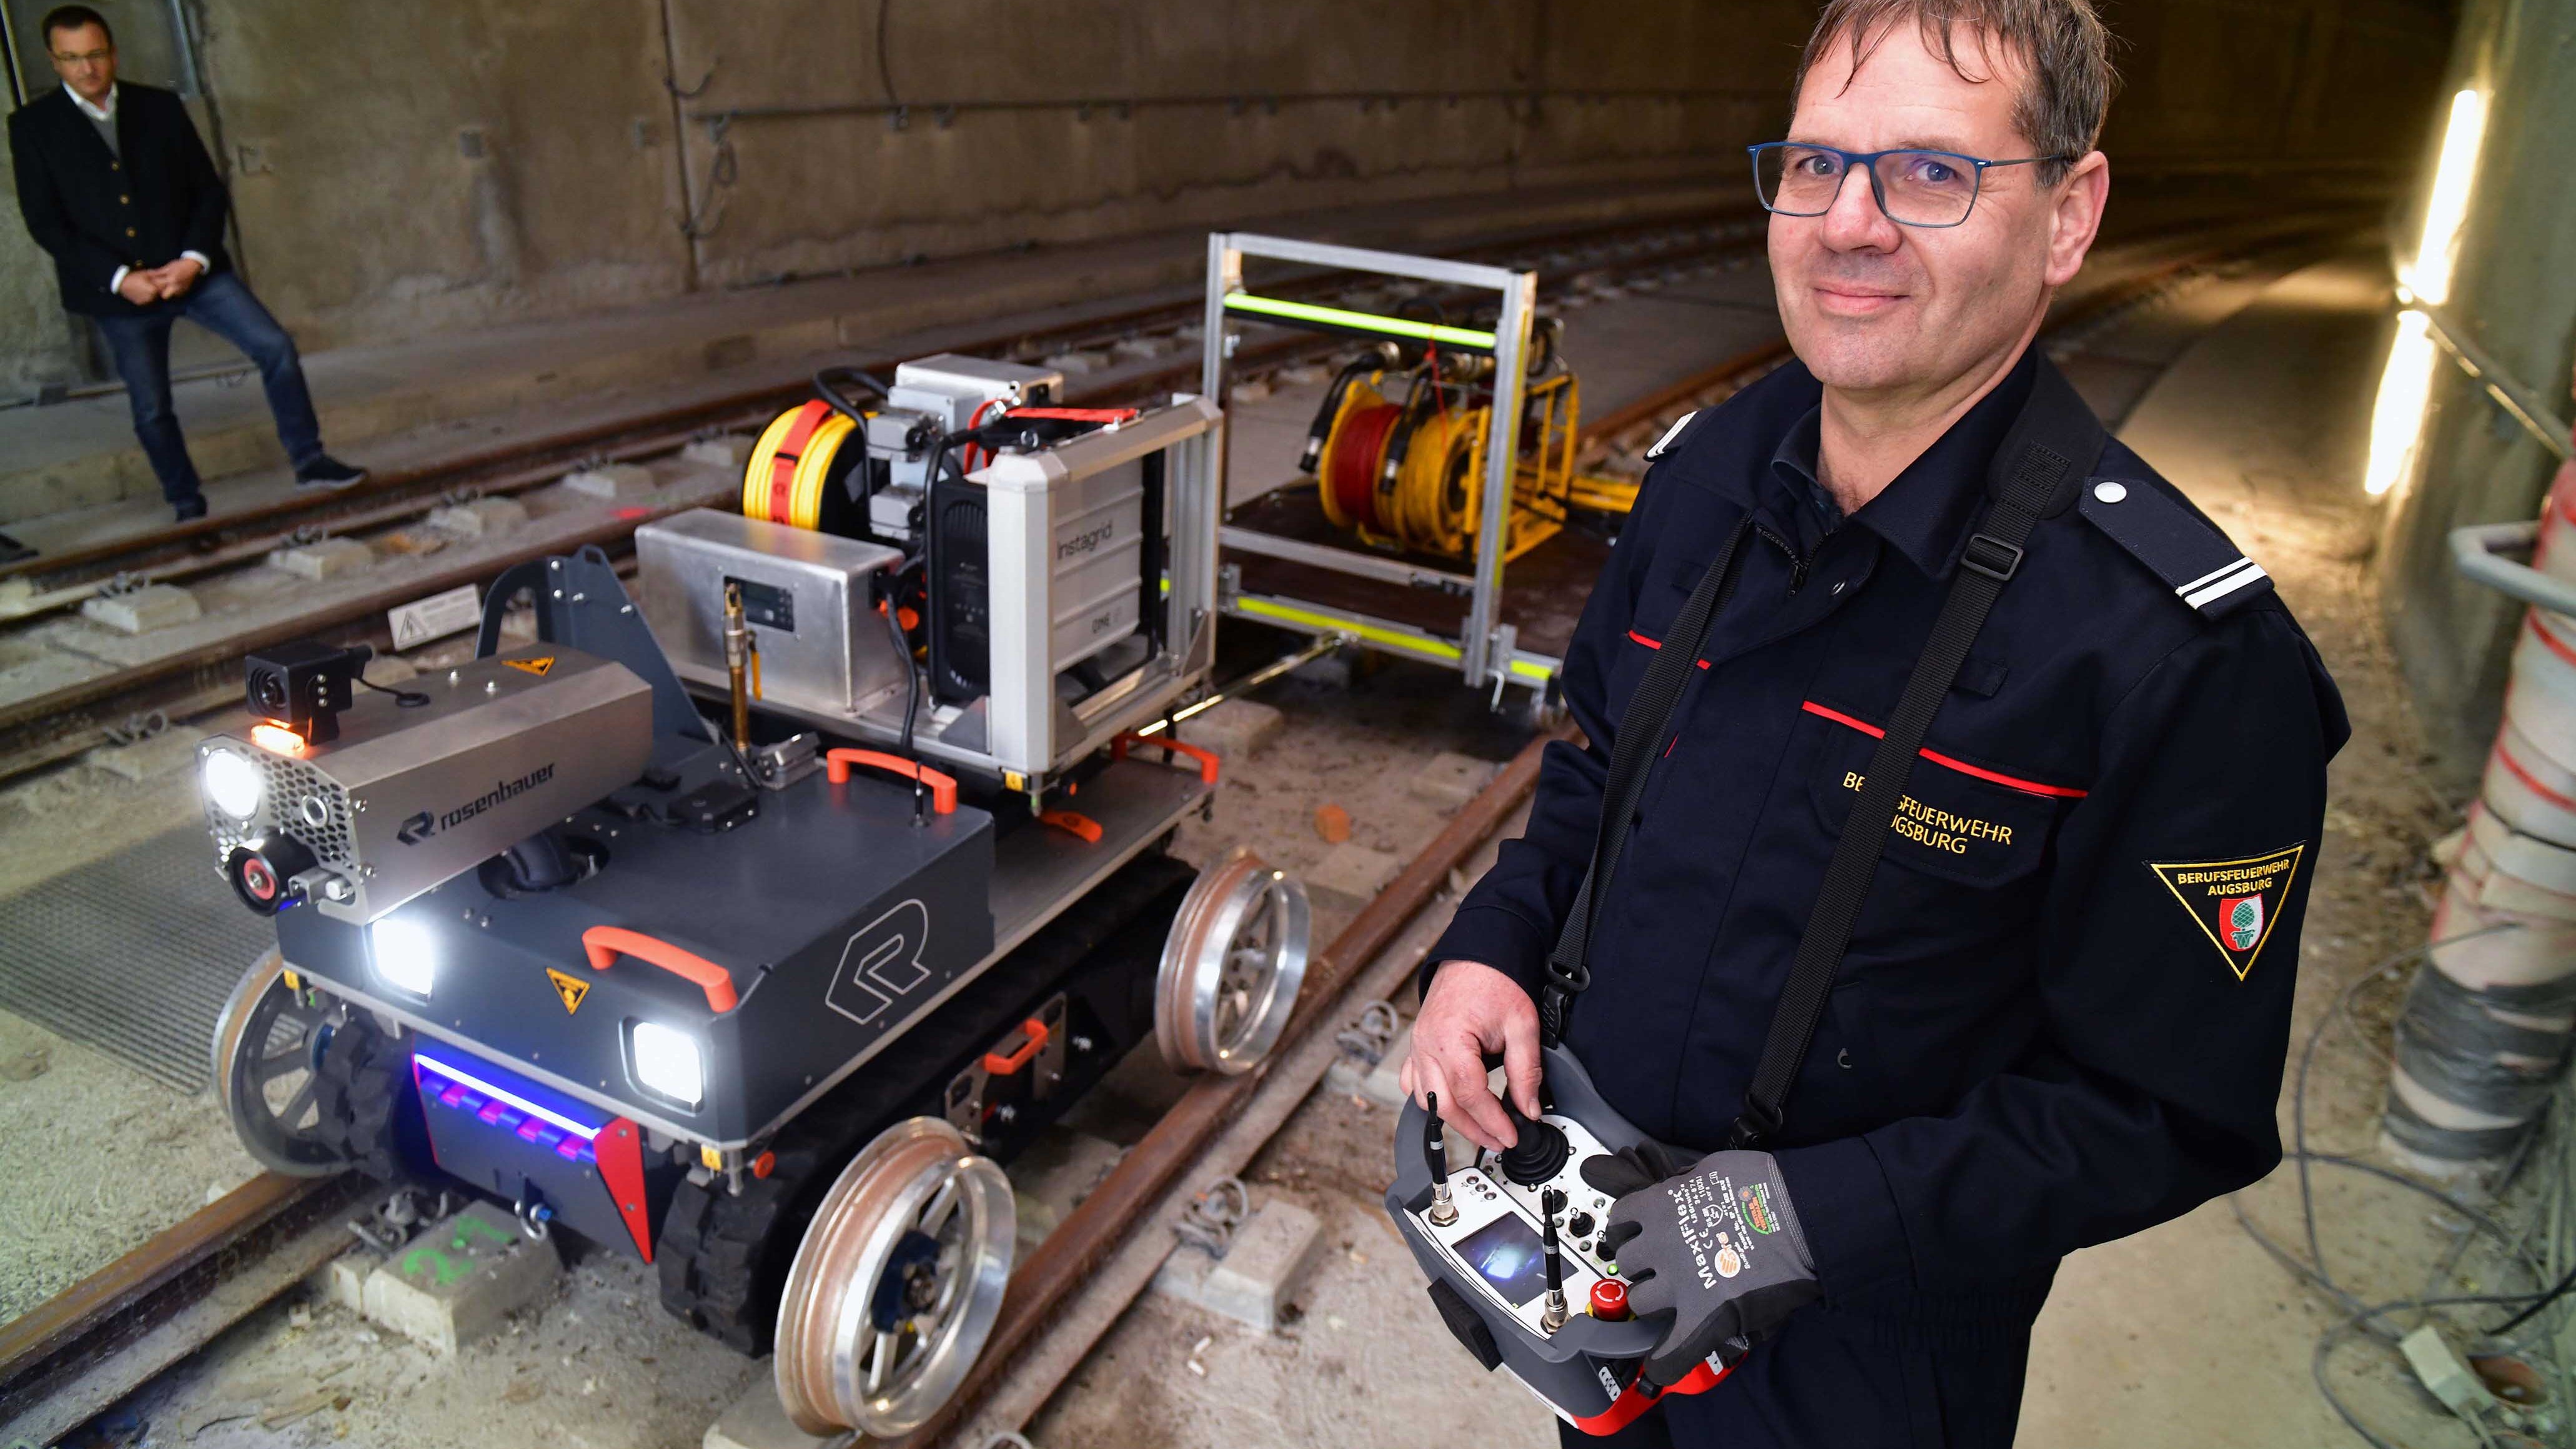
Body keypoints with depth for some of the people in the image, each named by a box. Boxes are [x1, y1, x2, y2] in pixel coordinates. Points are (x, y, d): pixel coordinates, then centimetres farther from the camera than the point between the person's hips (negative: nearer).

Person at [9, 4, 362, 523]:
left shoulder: (160, 106, 4)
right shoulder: (32, 125, -1)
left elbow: (208, 189, 3)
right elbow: (44, 222, -5)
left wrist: (194, 259, -12)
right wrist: (120, 278, -16)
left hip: (189, 269, 1)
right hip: (117, 287, -1)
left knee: (275, 347, -13)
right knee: (151, 408, 4)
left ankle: (309, 461, -5)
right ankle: (187, 502, 19)